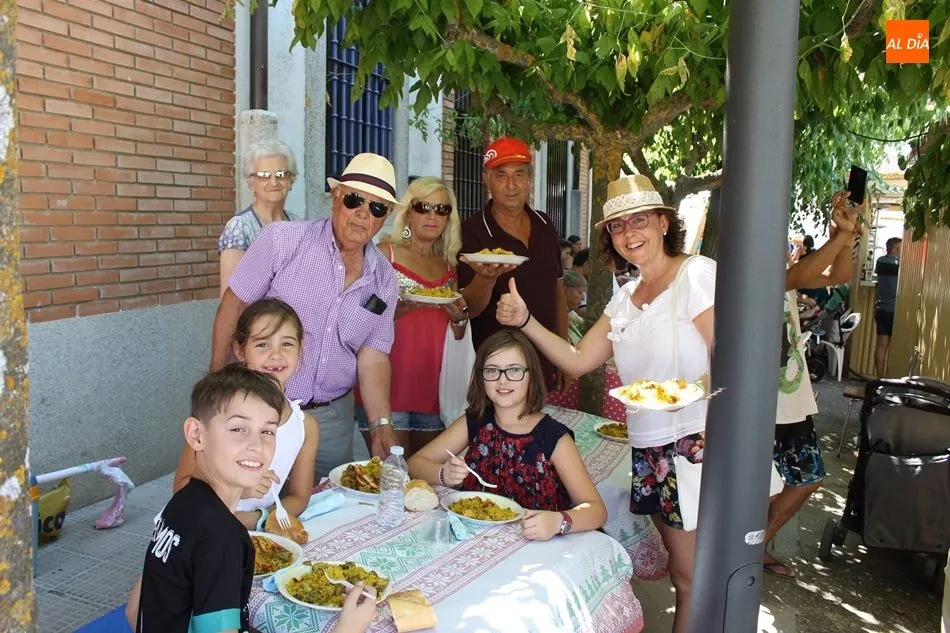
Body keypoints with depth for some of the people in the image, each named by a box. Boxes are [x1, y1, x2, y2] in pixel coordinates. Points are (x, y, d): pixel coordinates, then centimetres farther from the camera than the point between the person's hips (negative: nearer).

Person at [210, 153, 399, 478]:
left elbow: (372, 356, 0)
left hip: (333, 415, 4)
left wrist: (381, 425, -9)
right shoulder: (282, 240, -12)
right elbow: (234, 305, -6)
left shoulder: (384, 278, 0)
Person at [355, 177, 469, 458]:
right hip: (388, 382, -5)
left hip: (429, 384, 5)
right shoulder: (387, 252, -2)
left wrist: (460, 315, -4)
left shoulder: (448, 265, 13)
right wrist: (398, 309, -25)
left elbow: (458, 334, 17)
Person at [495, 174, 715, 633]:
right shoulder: (626, 298, 13)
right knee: (682, 568, 16)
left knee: (692, 573, 3)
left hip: (698, 443, -6)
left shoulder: (698, 273, -9)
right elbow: (577, 361, 8)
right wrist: (524, 321, -3)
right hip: (650, 448, 7)